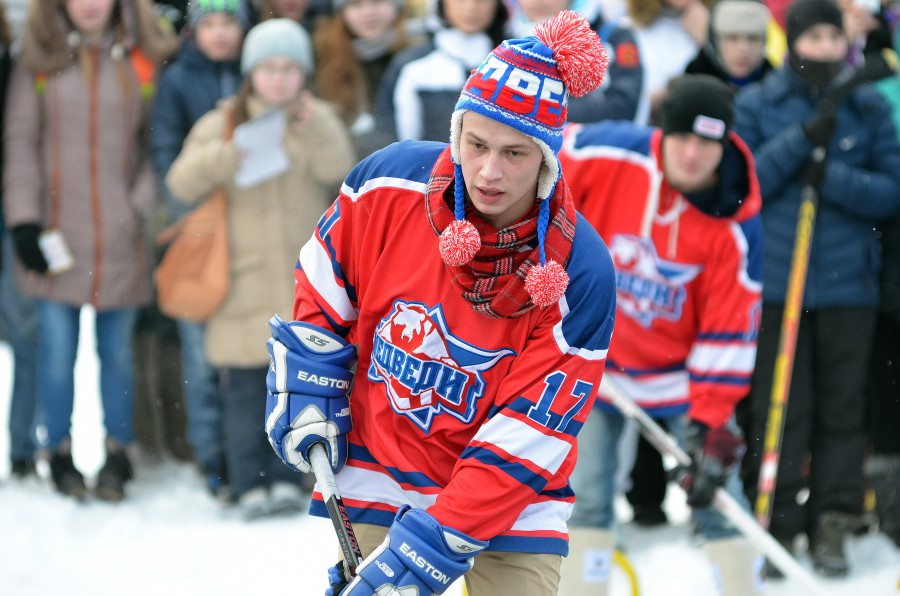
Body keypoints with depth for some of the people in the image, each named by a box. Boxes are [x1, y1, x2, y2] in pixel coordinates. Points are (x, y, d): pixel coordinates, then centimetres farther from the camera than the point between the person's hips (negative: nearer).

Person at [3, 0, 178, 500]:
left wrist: (142, 205, -3)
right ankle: (61, 453, 15)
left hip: (120, 235, 0)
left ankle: (117, 455, 17)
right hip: (57, 233, 0)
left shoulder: (143, 59, 5)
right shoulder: (40, 59, 4)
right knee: (58, 350, 2)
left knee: (118, 350, 7)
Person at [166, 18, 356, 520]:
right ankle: (250, 485, 0)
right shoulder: (222, 123, 7)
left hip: (302, 281, 0)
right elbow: (182, 182, -3)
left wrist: (312, 129, -31)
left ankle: (286, 479, 9)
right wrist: (222, 157, -23)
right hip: (242, 278, 0)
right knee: (241, 388, -2)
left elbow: (339, 169, -12)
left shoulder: (318, 121, 7)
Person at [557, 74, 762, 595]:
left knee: (718, 493, -3)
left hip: (683, 371, 0)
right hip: (594, 358, 0)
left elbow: (728, 330, -16)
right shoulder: (604, 154, -22)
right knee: (587, 496, 1)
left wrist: (712, 420, -20)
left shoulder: (737, 225, -20)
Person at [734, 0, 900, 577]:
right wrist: (802, 138, -14)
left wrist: (832, 177, -15)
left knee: (843, 406, 2)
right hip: (775, 280, -1)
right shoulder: (758, 105, 5)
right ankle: (776, 524, 5)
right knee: (779, 407, -1)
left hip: (848, 282, 1)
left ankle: (832, 525, 8)